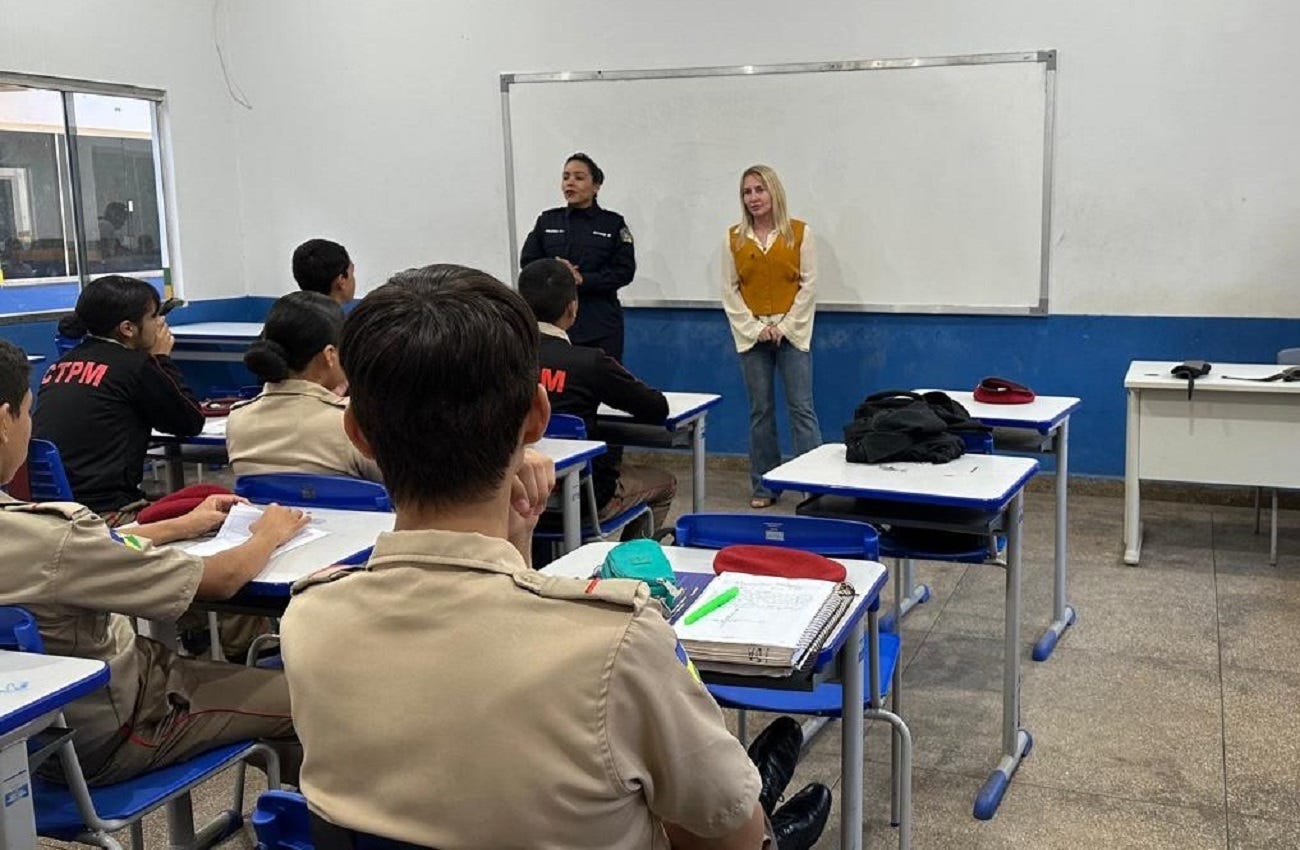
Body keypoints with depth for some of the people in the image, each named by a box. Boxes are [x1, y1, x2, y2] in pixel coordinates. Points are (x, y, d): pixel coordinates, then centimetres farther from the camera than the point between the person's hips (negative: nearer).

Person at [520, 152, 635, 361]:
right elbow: (528, 262, 7)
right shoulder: (547, 221, 11)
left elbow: (624, 271, -4)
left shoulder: (613, 223, 3)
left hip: (601, 324, -1)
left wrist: (582, 279, -17)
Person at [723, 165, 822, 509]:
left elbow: (809, 284, -2)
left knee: (802, 409, -4)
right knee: (760, 411, 7)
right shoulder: (734, 238, 4)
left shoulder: (799, 232, 0)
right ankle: (764, 488, 14)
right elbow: (730, 291, 3)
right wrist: (754, 328, -6)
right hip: (751, 334, 2)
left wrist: (785, 326, -8)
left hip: (792, 333, -2)